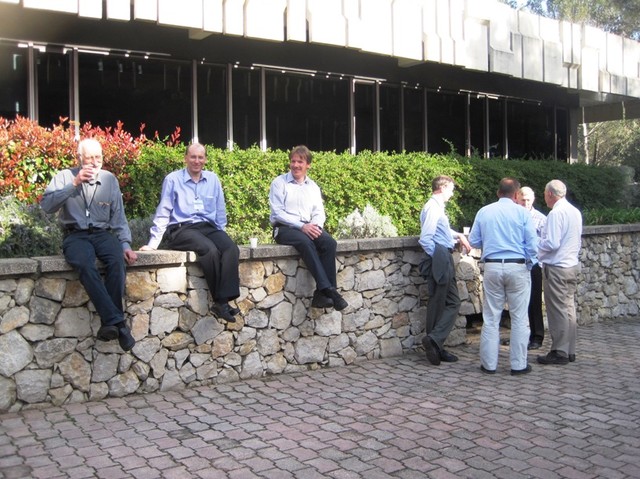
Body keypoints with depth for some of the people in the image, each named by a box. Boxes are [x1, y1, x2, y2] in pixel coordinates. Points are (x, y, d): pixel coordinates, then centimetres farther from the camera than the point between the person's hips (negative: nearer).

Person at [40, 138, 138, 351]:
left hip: (103, 233, 2)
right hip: (75, 235, -2)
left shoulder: (110, 179, 10)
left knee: (117, 260, -32)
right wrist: (74, 184, -17)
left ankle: (109, 323, -26)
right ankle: (117, 321, -39)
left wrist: (125, 244, -3)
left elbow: (118, 217, 11)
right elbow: (46, 205, -11)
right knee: (85, 264, -35)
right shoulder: (64, 177, 5)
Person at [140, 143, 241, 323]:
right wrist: (153, 243, -2)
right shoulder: (173, 179, 3)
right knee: (210, 249, -34)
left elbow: (220, 212, 18)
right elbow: (163, 214, 3)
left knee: (231, 248, -28)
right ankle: (219, 300, -24)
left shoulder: (213, 179, 13)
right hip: (181, 229, -4)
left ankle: (224, 300, -32)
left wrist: (221, 234, 11)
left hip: (208, 227, 4)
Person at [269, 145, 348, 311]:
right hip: (284, 228, -4)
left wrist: (315, 225, -13)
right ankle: (329, 290, -40)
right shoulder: (279, 183, 5)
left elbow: (319, 213, 12)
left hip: (309, 227, 4)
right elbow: (278, 212, -6)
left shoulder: (313, 187, 20)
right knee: (306, 242, -36)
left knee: (329, 242, -27)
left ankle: (322, 294, -31)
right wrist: (301, 226, -17)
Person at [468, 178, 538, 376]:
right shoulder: (522, 213, -3)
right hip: (517, 267, -2)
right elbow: (532, 244, -5)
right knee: (519, 318, 6)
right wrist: (530, 263, 11)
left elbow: (473, 241, 9)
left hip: (492, 267, 2)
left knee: (491, 318, 8)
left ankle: (489, 363, 13)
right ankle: (518, 364, 10)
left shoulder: (484, 212, 4)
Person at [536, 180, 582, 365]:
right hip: (572, 265, 9)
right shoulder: (575, 211, 11)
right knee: (568, 308, 12)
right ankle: (570, 351, 18)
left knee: (557, 310, -3)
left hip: (556, 268, -9)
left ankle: (560, 352, 2)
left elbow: (552, 244, -21)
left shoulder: (556, 213, -16)